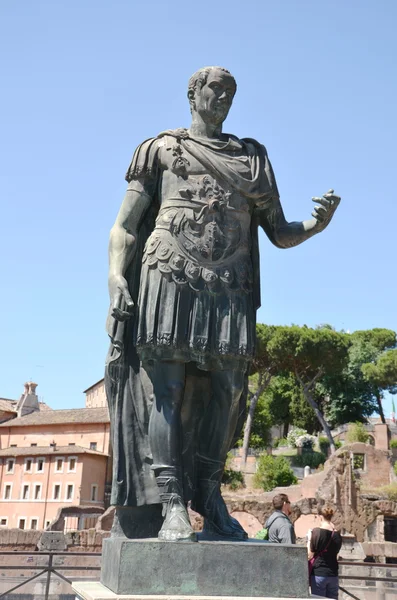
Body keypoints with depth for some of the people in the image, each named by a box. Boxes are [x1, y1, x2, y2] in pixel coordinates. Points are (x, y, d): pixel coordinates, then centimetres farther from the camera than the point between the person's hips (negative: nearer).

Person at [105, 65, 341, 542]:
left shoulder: (253, 158, 23)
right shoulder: (161, 149, 16)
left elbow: (280, 234, 18)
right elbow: (125, 224, 7)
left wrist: (317, 223, -4)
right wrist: (116, 277, -10)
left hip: (230, 289, 3)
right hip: (170, 279, -2)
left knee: (225, 390, -2)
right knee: (165, 386, -10)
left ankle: (208, 495, 7)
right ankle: (172, 502, -11)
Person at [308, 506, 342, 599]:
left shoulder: (317, 531, -10)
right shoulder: (337, 535, 4)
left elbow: (310, 555, -7)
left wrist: (309, 539, 5)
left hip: (318, 573, -5)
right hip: (333, 574, 5)